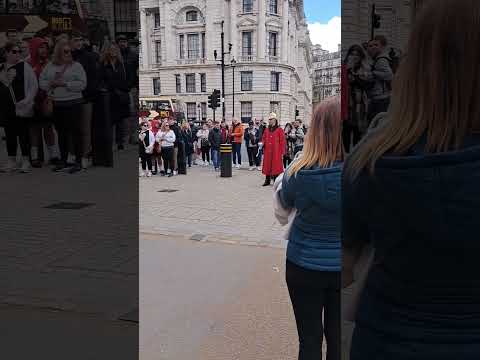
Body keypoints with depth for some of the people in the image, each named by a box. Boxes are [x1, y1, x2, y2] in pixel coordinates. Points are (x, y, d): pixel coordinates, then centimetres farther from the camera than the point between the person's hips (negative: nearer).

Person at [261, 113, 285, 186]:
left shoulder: (279, 130, -3)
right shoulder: (266, 130, 12)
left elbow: (282, 141, -5)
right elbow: (264, 139, 20)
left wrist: (282, 152, -9)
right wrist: (262, 143, -3)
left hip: (276, 152, -4)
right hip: (267, 152, 5)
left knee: (276, 166, -3)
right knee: (267, 166, 7)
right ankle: (267, 180, 16)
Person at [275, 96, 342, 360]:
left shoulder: (299, 171, -19)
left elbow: (283, 205, 1)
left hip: (304, 266, -1)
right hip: (340, 266, 1)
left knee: (310, 339, 15)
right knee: (337, 337, 20)